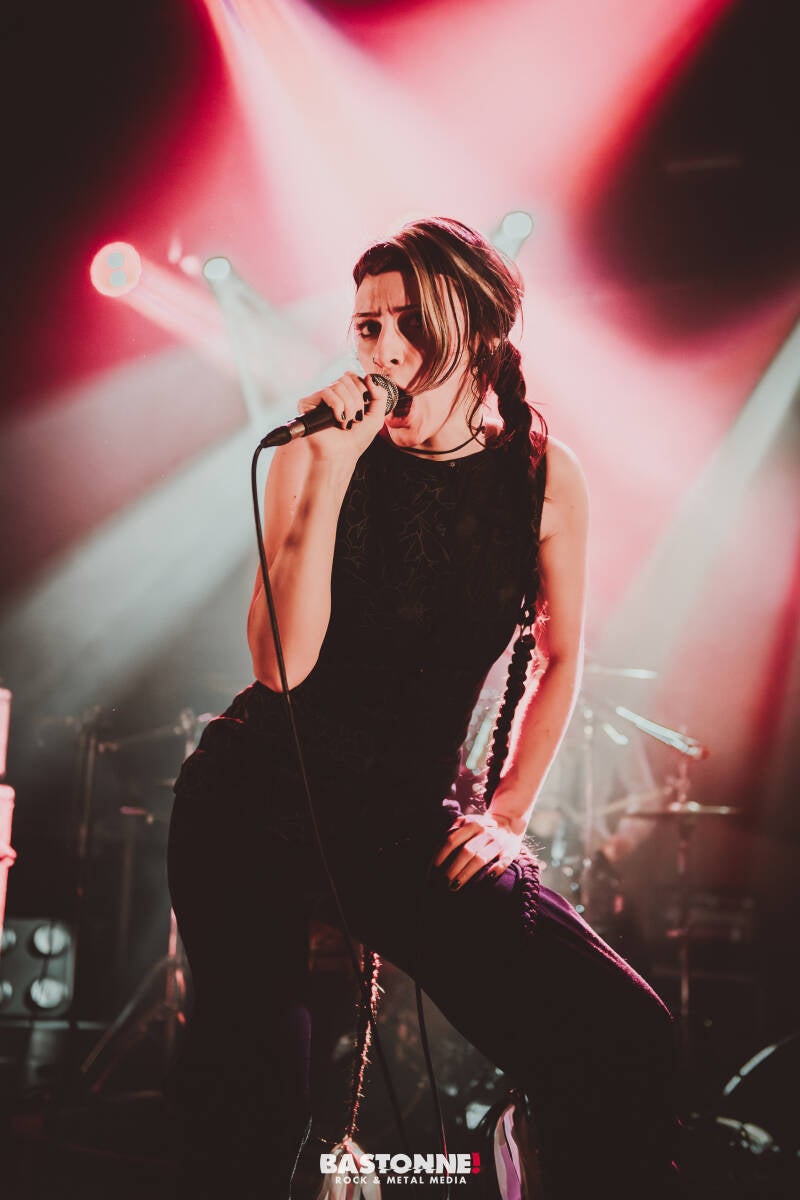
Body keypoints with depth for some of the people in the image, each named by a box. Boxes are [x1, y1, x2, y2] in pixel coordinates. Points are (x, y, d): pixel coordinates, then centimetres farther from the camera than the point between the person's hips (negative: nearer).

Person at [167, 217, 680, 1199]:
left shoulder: (543, 476, -2)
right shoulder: (319, 451, -6)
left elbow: (560, 659, 11)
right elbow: (280, 664, -17)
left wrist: (508, 816, 3)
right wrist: (331, 475, -24)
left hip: (408, 815, 1)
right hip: (263, 796, -1)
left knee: (622, 1037, -13)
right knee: (249, 1098, 1)